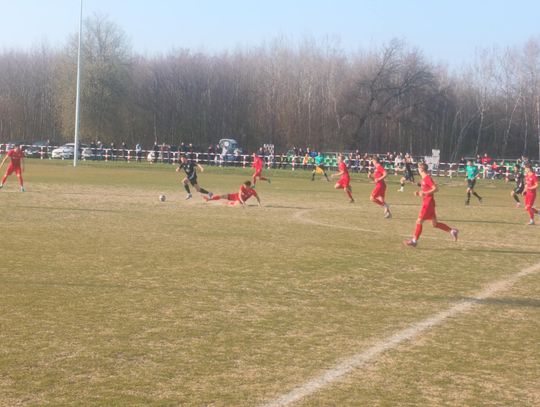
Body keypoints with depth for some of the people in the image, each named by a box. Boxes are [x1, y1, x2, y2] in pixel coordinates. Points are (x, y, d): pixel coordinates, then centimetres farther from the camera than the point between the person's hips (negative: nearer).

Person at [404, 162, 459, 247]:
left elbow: (435, 189, -21)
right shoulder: (424, 178, 14)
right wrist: (419, 193, 9)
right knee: (435, 224, 12)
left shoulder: (427, 178, -15)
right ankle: (452, 231, 16)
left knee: (419, 221, -5)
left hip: (428, 204, -10)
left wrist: (424, 193, -26)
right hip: (426, 203, 10)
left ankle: (414, 241, 0)